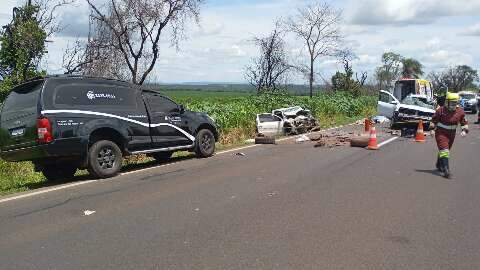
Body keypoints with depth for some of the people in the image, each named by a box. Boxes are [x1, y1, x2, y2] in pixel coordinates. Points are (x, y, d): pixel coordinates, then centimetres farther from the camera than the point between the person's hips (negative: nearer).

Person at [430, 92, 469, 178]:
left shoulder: (460, 111, -3)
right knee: (444, 151, -17)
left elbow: (464, 122, 7)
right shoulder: (441, 110, -14)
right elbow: (434, 120, -3)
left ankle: (439, 165, 43)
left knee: (446, 151, 20)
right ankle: (446, 171, -20)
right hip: (441, 133, -5)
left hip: (451, 134, 5)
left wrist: (464, 130, -7)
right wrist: (432, 129, -5)